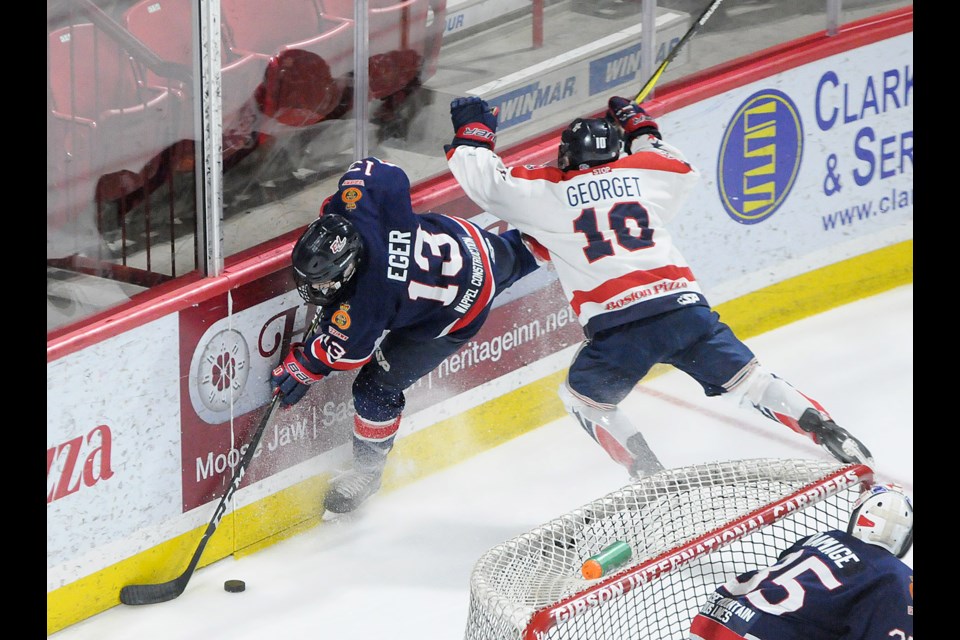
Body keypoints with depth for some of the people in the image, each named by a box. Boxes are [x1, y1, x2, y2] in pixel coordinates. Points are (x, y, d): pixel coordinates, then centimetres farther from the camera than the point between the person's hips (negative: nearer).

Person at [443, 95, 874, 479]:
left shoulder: (548, 191, 9)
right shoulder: (642, 174, 19)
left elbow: (484, 180, 12)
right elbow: (683, 171, 41)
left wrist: (472, 133, 30)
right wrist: (642, 130, 52)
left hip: (616, 330, -3)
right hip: (684, 306, 3)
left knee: (584, 398, 22)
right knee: (747, 380, 18)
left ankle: (650, 476, 8)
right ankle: (840, 444, 11)